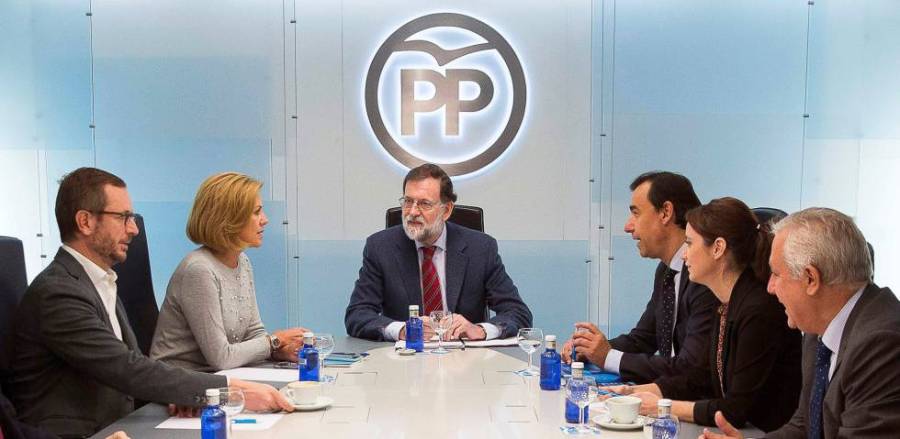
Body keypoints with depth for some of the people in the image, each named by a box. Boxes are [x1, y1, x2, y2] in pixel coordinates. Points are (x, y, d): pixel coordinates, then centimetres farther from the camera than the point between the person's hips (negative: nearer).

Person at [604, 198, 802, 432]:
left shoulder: (759, 310, -21)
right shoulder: (729, 304, 7)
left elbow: (737, 410, -20)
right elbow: (710, 377, 14)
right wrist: (638, 392, 6)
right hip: (736, 430, 7)